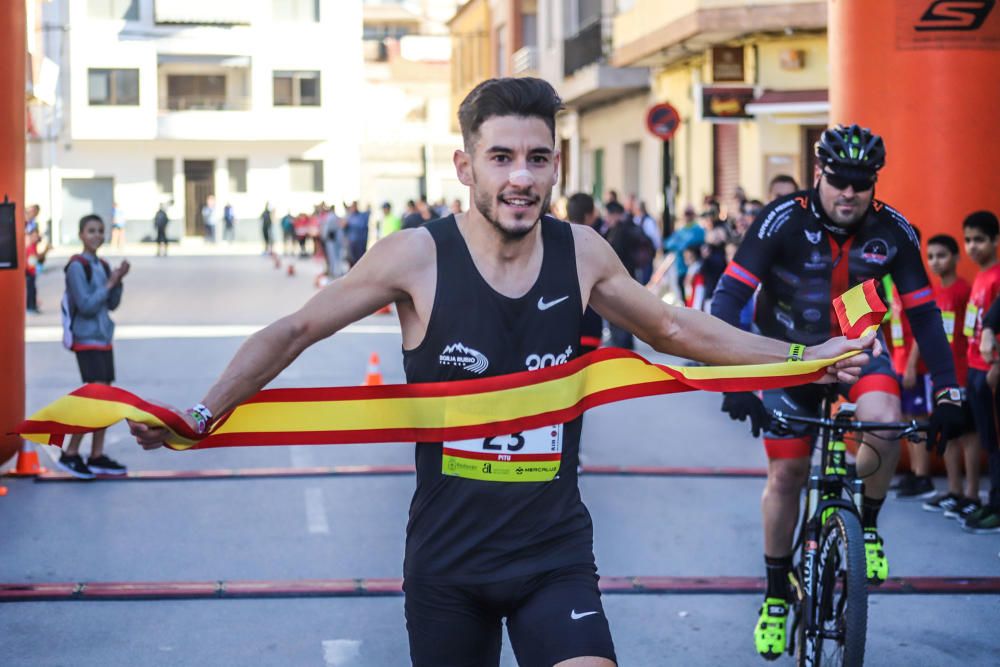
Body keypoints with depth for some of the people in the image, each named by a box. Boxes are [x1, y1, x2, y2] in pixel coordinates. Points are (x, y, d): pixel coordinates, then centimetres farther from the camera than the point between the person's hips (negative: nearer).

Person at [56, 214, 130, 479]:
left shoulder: (102, 266, 10)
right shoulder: (77, 266, -12)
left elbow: (112, 304, 10)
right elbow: (86, 305, -18)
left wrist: (118, 281, -5)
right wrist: (110, 283, -14)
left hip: (103, 338, 8)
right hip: (87, 340, -8)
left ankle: (97, 457, 12)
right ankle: (70, 454, -4)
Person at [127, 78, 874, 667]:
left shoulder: (583, 254, -3)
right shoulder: (417, 257, -13)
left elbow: (676, 328, 12)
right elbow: (295, 332, -5)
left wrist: (806, 357, 14)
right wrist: (200, 415, -12)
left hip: (555, 551, 1)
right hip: (446, 556, -1)